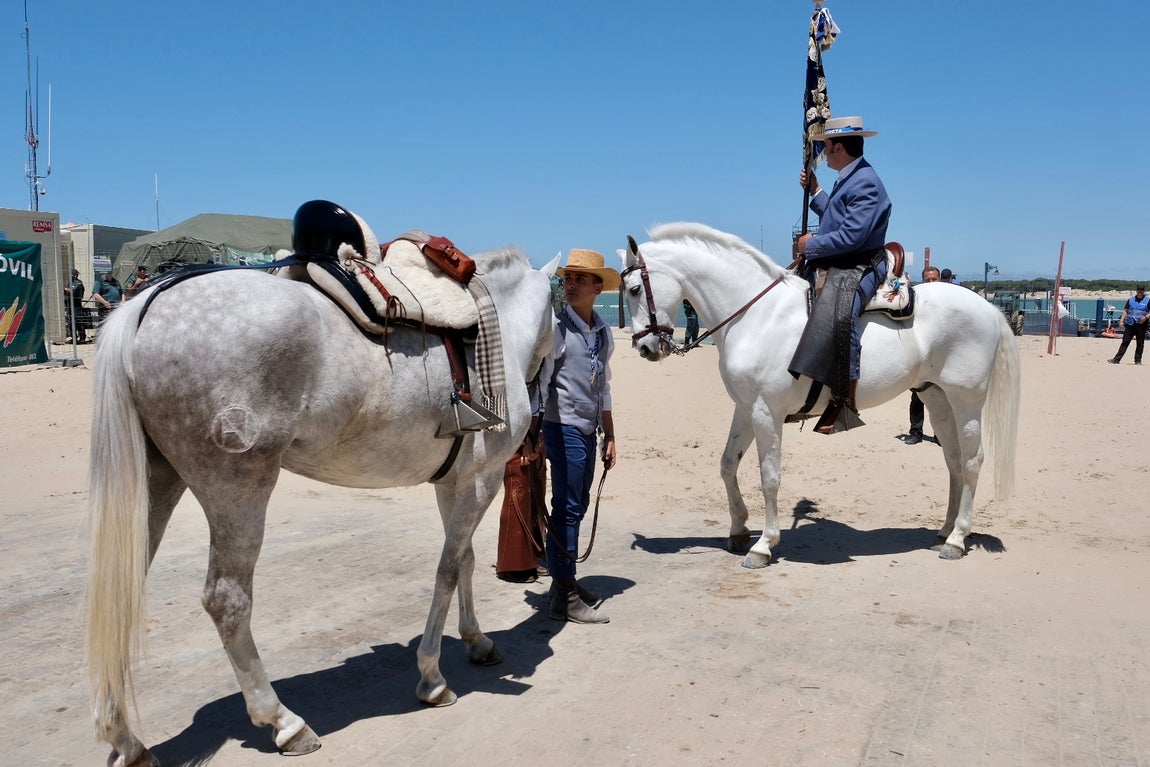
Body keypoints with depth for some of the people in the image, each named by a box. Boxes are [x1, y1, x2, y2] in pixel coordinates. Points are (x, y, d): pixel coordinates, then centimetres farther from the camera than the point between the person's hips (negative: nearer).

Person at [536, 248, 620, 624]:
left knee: (578, 507, 14)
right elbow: (539, 380, -10)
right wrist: (534, 433, -13)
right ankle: (564, 596, 3)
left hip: (589, 430, 7)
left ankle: (565, 580, 27)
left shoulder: (604, 332, 11)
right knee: (567, 508, -5)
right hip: (564, 427, -7)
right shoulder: (556, 327, -9)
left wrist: (610, 436, 17)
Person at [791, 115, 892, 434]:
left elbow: (851, 235, -23)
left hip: (858, 269, -11)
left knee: (836, 311, -37)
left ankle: (845, 400, -41)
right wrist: (815, 192, 34)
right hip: (835, 266, 11)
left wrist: (811, 245, -13)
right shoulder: (848, 180, 19)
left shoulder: (865, 182, -13)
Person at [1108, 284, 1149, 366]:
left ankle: (1138, 360, 12)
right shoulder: (1131, 299, 11)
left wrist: (1146, 317, -20)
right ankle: (1116, 359, -3)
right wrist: (1122, 320, 1)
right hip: (1130, 324, 2)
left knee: (1140, 344, 4)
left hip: (1141, 325, -2)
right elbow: (1125, 311, 12)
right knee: (1125, 342, 0)